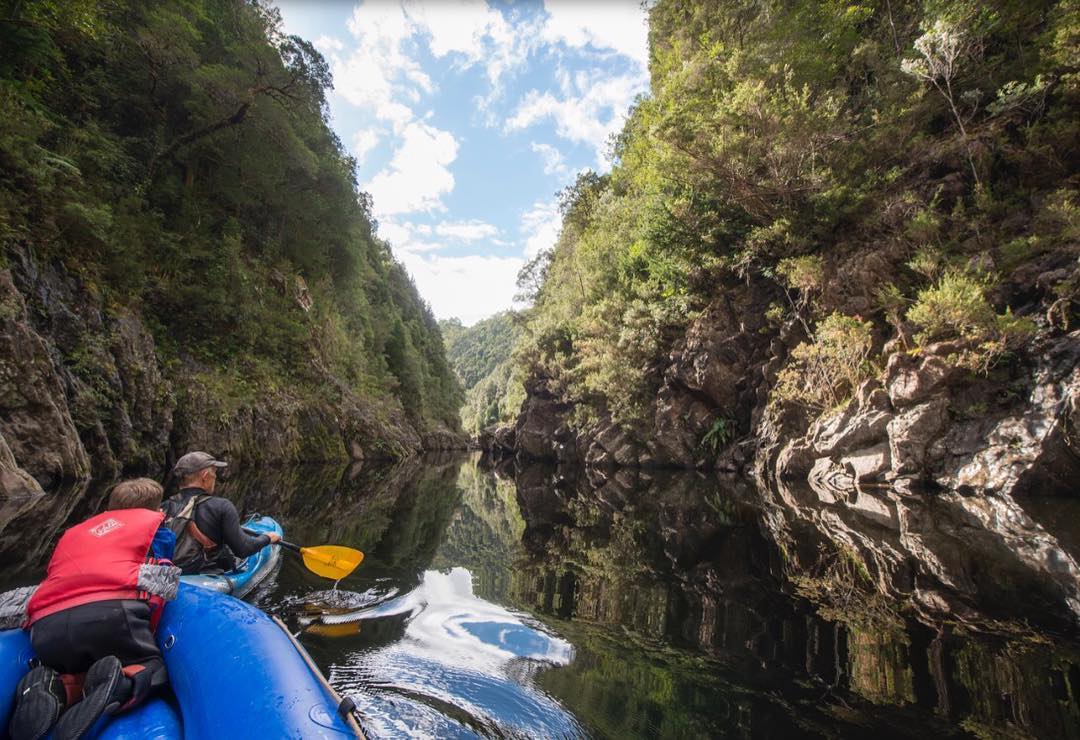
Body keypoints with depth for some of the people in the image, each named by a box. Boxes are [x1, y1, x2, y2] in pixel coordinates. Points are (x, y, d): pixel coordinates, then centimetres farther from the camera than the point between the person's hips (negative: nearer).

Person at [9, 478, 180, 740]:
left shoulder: (71, 533, 37)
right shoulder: (153, 522, 20)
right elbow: (159, 583, 8)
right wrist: (144, 636, 16)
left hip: (45, 629, 5)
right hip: (112, 613, -5)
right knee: (154, 670, 15)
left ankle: (52, 688, -3)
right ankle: (121, 681, -19)